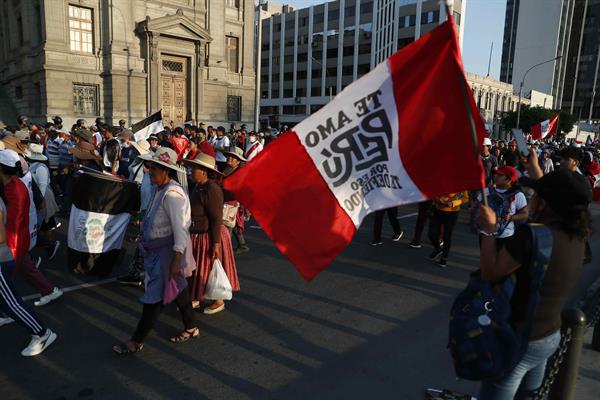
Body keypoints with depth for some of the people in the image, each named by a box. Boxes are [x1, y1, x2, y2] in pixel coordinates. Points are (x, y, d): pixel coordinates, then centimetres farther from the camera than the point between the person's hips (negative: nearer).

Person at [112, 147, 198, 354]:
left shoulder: (172, 194, -23)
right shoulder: (162, 190, 6)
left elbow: (180, 229, -26)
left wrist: (176, 260, -25)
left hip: (168, 252, -10)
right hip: (158, 250, 10)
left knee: (155, 296, 3)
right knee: (178, 289, 20)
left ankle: (137, 341, 17)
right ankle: (190, 328, 36)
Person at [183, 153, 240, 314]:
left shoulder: (212, 190, -23)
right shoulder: (195, 187, 5)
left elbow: (216, 218, -24)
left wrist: (216, 243, -24)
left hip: (209, 237, -8)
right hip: (195, 236, 8)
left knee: (211, 270, 7)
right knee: (195, 268, 17)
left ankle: (219, 302, 26)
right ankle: (195, 299, 35)